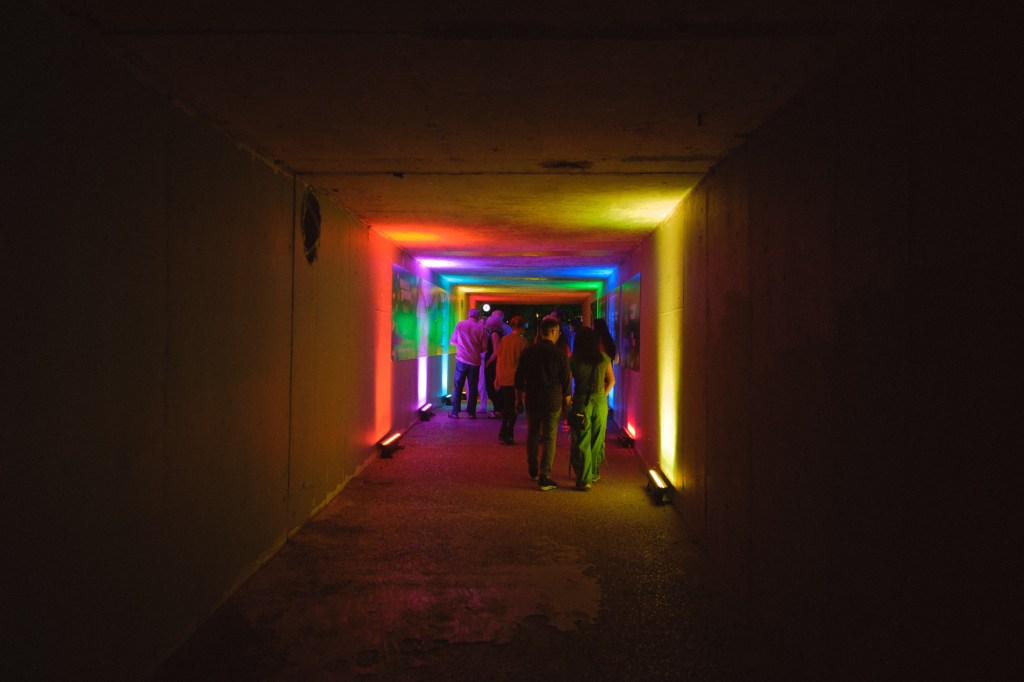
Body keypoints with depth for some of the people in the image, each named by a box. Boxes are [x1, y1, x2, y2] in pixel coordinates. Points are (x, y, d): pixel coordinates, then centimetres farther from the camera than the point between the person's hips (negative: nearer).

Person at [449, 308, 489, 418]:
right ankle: (471, 412, 8)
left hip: (461, 360, 0)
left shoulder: (460, 325, 0)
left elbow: (452, 341, 6)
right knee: (472, 387, 8)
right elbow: (484, 347, -2)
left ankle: (455, 412, 3)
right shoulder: (481, 328, -4)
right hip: (475, 361, 0)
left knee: (458, 386, 6)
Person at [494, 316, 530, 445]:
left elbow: (499, 360, 7)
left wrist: (497, 378, 14)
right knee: (513, 408, 5)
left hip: (503, 379, 4)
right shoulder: (522, 341, -8)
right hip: (516, 379, -4)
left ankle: (503, 434, 16)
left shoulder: (504, 340, 4)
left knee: (506, 407, 16)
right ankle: (507, 435, 3)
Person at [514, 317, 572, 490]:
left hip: (531, 401, 3)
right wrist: (566, 404, 7)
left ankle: (533, 471, 32)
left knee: (532, 435, 19)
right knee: (549, 439, 2)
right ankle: (544, 477, -2)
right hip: (552, 402, -3)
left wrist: (519, 399, 16)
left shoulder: (528, 352, -1)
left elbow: (519, 378, 5)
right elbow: (566, 383, -5)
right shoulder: (560, 355, -9)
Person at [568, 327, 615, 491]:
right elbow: (611, 380, 9)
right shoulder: (604, 358, 1)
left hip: (581, 402, -3)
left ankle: (584, 479, 0)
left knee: (581, 442, 2)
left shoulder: (573, 360, -7)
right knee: (597, 439, 16)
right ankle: (594, 472, 29)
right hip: (600, 402, 3)